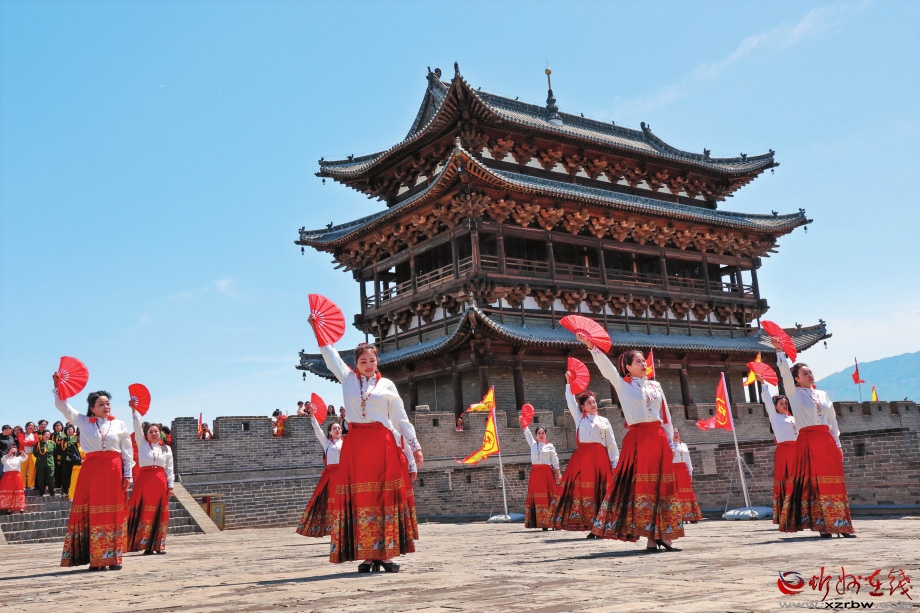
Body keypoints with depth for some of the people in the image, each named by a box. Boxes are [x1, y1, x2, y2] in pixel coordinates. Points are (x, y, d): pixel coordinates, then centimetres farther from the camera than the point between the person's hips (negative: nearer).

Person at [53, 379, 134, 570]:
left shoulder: (119, 425, 8)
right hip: (91, 469, 0)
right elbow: (62, 405, 9)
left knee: (113, 514, -1)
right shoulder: (84, 422, 9)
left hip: (113, 470, 0)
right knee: (93, 514, -2)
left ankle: (113, 557, 2)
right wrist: (58, 386, -2)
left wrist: (127, 474, 2)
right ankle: (96, 559, 3)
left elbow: (127, 451, 8)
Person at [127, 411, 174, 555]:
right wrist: (134, 410, -10)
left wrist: (170, 485, 7)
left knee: (159, 514, 2)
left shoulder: (166, 449, 13)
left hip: (160, 482, 2)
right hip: (144, 480, -2)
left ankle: (158, 545, 7)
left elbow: (169, 469, 13)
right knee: (144, 512, -6)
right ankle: (144, 544, -2)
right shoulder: (142, 444, 9)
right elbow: (138, 426, -1)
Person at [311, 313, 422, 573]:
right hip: (355, 444, 1)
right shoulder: (347, 378, 12)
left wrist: (415, 447, 3)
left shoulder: (387, 385, 9)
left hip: (383, 444, -1)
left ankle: (386, 553, 1)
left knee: (385, 497, -3)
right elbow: (330, 353, 20)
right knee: (359, 499, -2)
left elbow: (401, 419, 8)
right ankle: (366, 555, 3)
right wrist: (317, 328, 22)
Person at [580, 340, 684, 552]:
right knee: (640, 486, -6)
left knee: (662, 487, 3)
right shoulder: (623, 384, 5)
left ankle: (663, 536, 9)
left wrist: (670, 441, 11)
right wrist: (591, 346, -20)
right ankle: (650, 538, -2)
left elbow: (666, 415, 16)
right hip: (637, 440, -4)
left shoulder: (655, 385, 15)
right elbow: (605, 366, -8)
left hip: (658, 439, 4)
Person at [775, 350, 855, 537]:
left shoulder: (822, 394, 17)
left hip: (827, 441, 4)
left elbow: (832, 420, 17)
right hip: (807, 442, -4)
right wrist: (779, 350, -11)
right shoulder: (795, 393, 5)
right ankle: (821, 524, -3)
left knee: (833, 483, 1)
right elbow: (785, 372, -7)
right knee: (813, 483, -6)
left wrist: (837, 443, 12)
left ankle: (840, 524, 5)